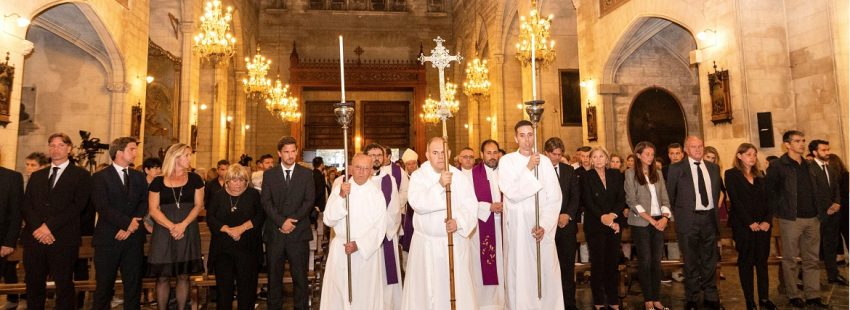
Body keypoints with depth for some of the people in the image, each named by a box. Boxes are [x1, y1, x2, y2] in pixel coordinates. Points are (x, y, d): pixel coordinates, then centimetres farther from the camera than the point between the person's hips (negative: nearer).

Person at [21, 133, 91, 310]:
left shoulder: (81, 175, 2)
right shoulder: (37, 176, 18)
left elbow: (77, 206, -9)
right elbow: (25, 206, 8)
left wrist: (49, 226, -15)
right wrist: (37, 228, -10)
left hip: (63, 240, -4)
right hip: (34, 238, 5)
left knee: (64, 287, 2)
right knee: (34, 287, 10)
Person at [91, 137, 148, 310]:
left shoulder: (139, 176, 13)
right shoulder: (100, 177, -1)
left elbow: (144, 203, 4)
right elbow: (102, 207, -11)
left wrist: (131, 226, -10)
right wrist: (127, 222, -17)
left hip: (134, 239, 4)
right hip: (108, 239, -3)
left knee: (134, 285, 6)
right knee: (104, 285, 4)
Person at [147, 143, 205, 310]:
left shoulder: (194, 179, 5)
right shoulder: (158, 181, 3)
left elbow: (198, 205, 1)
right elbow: (153, 209, -2)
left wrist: (183, 225, -13)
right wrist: (171, 227, -15)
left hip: (188, 231, 1)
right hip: (163, 232, 0)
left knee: (183, 276, 4)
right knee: (162, 276, 2)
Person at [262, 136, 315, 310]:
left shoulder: (307, 174, 6)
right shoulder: (269, 174, 8)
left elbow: (309, 201, -1)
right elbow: (266, 202, 0)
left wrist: (292, 220, -11)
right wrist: (281, 221, -13)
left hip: (299, 233, -1)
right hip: (274, 233, 1)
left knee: (300, 276, 2)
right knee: (274, 276, 9)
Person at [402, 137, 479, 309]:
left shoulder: (459, 176, 0)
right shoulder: (418, 176, -4)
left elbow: (471, 206, -3)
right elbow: (418, 204, -20)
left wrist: (459, 222, -21)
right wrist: (439, 185, -30)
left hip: (456, 242, 1)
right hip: (426, 243, 0)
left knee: (458, 286, 5)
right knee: (427, 288, 7)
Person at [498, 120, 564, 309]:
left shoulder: (545, 161, 5)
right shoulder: (507, 161, 0)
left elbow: (555, 197, 0)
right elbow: (512, 193, -13)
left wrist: (545, 225, -11)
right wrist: (528, 168, -17)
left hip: (543, 228, 2)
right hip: (518, 228, -2)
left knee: (547, 272, 3)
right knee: (521, 274, 2)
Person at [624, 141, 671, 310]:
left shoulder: (658, 173, 12)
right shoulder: (631, 173, -2)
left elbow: (665, 198, 9)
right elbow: (631, 201, -9)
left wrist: (665, 217, -9)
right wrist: (651, 220, -14)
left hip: (659, 222, 4)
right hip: (641, 223, -4)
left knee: (656, 261, 6)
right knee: (645, 261, 1)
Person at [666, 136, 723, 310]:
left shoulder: (713, 168, 10)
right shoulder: (676, 168, -4)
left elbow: (717, 192, 18)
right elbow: (670, 195, 1)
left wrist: (714, 211, 12)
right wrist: (678, 215, 3)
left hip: (709, 218, 4)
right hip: (688, 220, -4)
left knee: (710, 260, 12)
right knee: (691, 261, 5)